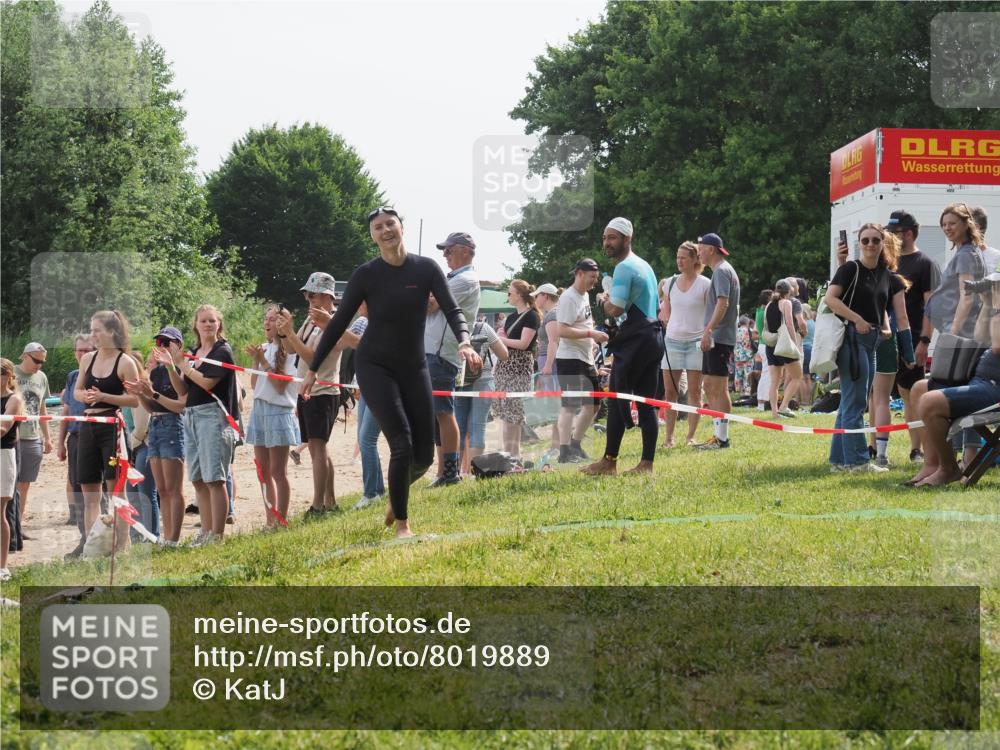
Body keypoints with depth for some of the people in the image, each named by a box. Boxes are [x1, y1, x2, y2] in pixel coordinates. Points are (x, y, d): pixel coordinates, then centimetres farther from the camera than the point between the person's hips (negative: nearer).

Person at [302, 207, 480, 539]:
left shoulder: (426, 269, -4)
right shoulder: (366, 275, -8)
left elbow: (452, 310, -10)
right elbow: (339, 324, -2)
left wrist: (464, 342, -31)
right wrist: (313, 369, -2)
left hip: (414, 367, 3)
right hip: (374, 367, -3)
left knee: (424, 455, 2)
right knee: (402, 444, -18)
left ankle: (397, 494, 36)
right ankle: (401, 524, -3)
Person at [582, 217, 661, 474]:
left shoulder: (624, 268, -12)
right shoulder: (644, 266, 19)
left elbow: (615, 309, -21)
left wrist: (602, 299, 0)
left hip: (633, 341, -9)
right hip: (653, 335, 9)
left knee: (617, 400, -4)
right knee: (647, 401, 6)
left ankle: (609, 461, -1)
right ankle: (646, 463, 4)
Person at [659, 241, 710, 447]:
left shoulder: (705, 284, -2)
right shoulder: (670, 283, 8)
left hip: (696, 342, -3)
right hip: (672, 340, 3)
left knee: (694, 391, 1)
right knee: (670, 391, 1)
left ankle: (691, 436, 8)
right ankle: (668, 436, 6)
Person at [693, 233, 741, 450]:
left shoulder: (722, 271, -11)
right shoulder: (721, 271, 20)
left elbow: (723, 303, -22)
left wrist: (709, 329, -28)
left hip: (719, 337, -10)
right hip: (715, 339, 10)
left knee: (718, 388, -9)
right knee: (709, 386, 13)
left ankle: (722, 438, -8)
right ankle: (718, 434, 17)